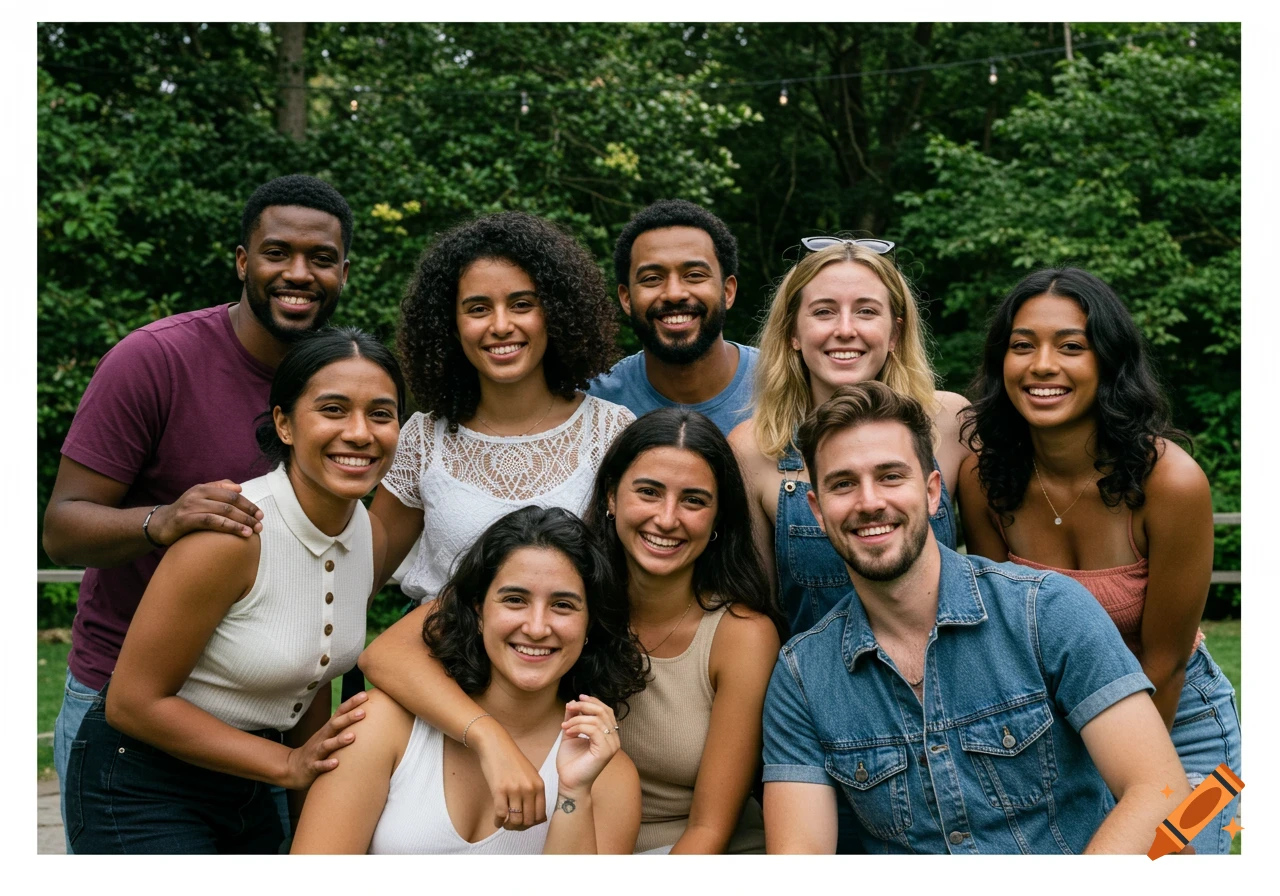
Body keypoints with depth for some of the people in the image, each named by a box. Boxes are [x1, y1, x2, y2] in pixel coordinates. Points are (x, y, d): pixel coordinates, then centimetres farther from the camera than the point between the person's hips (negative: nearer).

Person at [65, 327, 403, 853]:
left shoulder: (372, 539, -3)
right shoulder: (230, 534, -26)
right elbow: (134, 703, -21)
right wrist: (290, 765, -20)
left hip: (246, 787, 7)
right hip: (141, 785, -7)